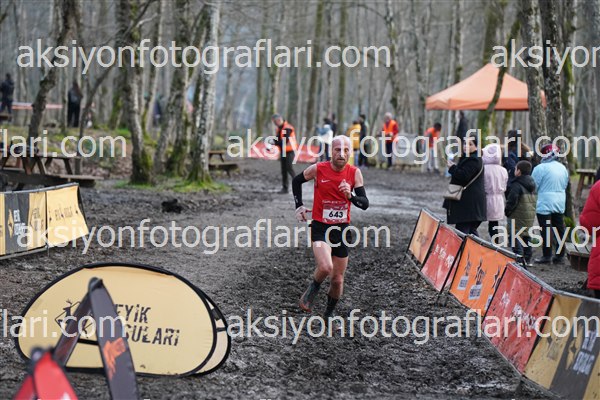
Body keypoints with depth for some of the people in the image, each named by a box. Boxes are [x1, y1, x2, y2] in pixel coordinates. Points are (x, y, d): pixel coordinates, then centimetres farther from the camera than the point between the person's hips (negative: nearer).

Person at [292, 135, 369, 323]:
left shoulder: (354, 173, -4)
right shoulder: (318, 169, -9)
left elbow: (365, 204, -7)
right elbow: (296, 181, 10)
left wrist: (350, 195, -26)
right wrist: (299, 206, 4)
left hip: (342, 229, 3)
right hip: (320, 228, -3)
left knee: (337, 279, 8)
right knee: (325, 267, -28)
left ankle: (329, 314, 31)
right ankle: (313, 290, 4)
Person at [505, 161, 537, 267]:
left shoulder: (517, 185, -15)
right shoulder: (532, 185, 13)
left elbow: (511, 201, -18)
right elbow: (535, 200, 18)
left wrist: (507, 211, -3)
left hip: (518, 216, -9)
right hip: (531, 215, 9)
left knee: (515, 236, -5)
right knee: (526, 236, 15)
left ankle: (519, 259, -13)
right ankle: (527, 259, 19)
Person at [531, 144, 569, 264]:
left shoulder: (541, 168, -16)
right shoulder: (563, 168, 7)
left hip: (545, 204, -7)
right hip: (560, 204, 7)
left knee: (546, 231, -2)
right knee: (559, 229, 11)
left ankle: (547, 256, 0)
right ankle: (560, 255, 16)